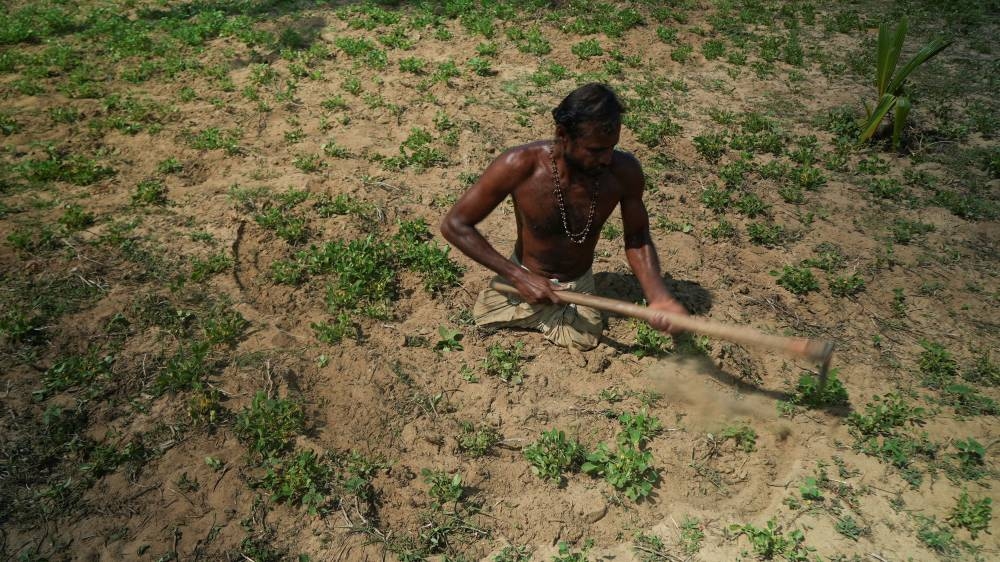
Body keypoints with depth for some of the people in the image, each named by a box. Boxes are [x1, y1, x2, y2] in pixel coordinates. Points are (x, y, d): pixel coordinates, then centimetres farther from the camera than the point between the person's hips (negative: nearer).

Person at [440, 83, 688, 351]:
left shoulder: (624, 172, -24)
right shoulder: (521, 165, -30)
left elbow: (637, 238, -7)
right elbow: (454, 224, -22)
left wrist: (658, 296, -26)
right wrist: (518, 276, -26)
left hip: (580, 284, 1)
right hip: (526, 277, -1)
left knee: (585, 338, -16)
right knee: (484, 311, -17)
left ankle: (536, 314, 12)